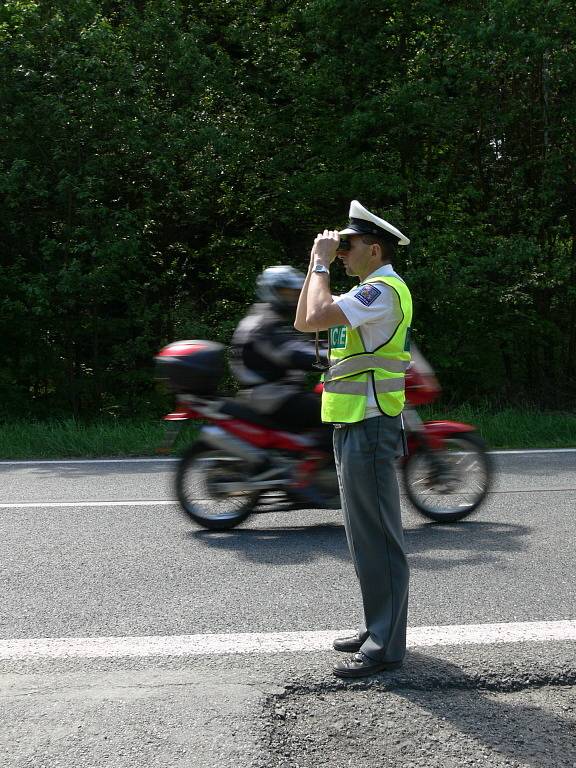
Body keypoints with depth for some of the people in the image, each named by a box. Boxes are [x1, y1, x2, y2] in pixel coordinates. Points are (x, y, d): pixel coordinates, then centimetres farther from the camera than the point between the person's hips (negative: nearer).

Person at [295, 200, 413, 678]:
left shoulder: (383, 289, -14)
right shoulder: (369, 292, 19)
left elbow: (315, 318, -24)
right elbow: (303, 322, 19)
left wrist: (322, 263, -11)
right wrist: (317, 263, 12)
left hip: (370, 427, -11)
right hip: (352, 425, 11)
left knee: (375, 536, -8)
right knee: (367, 534, 14)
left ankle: (386, 646, -5)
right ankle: (379, 630, 23)